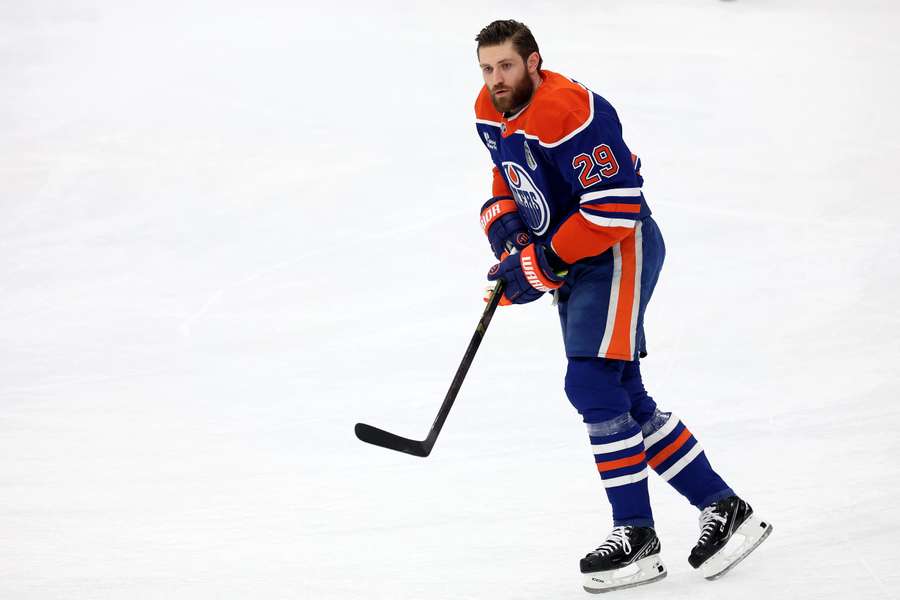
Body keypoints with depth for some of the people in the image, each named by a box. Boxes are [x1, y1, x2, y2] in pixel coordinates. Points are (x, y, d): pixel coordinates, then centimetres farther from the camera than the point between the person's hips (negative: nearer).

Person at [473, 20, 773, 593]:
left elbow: (615, 207, -28)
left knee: (593, 386, -16)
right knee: (625, 399, 10)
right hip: (574, 261, 10)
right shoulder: (491, 114, 4)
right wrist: (503, 224, 3)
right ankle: (723, 507, 17)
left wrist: (541, 265, -23)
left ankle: (636, 538, -9)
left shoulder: (569, 113, -25)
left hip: (620, 251, -10)